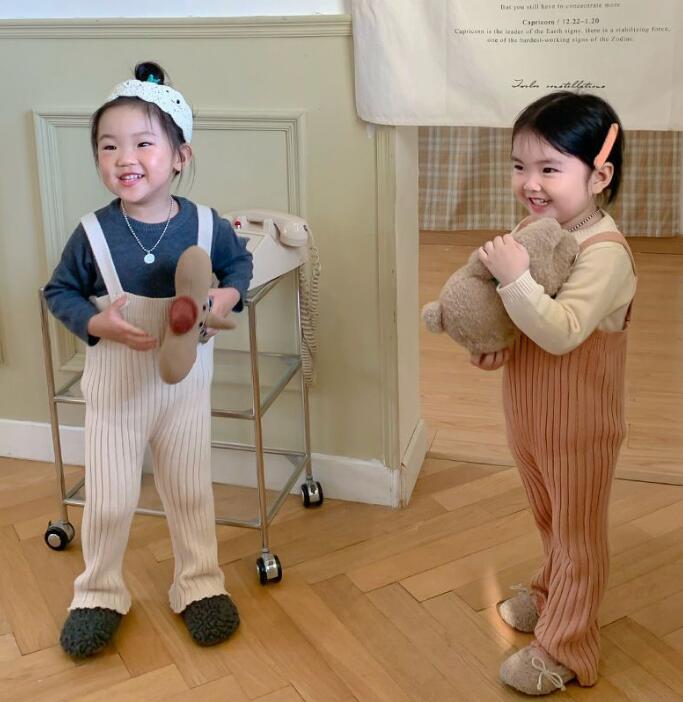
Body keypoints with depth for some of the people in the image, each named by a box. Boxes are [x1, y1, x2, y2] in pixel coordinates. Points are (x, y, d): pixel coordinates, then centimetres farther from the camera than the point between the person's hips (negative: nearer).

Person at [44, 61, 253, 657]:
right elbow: (59, 292, -3)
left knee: (190, 493, 15)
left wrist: (227, 296, -12)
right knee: (109, 501, 8)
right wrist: (98, 323, -21)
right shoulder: (93, 234, -14)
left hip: (186, 385, 1)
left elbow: (239, 263, 8)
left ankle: (200, 585, 35)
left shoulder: (207, 226, -11)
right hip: (115, 389, -1)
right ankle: (99, 594, 32)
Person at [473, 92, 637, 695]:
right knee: (550, 521, 28)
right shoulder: (533, 228, -3)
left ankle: (563, 650, 28)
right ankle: (551, 593, 51)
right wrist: (491, 344, -9)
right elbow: (499, 308, 9)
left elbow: (561, 332, -36)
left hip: (579, 426, -7)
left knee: (578, 533, 12)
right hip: (528, 413, 7)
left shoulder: (604, 253, -26)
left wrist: (515, 277, -41)